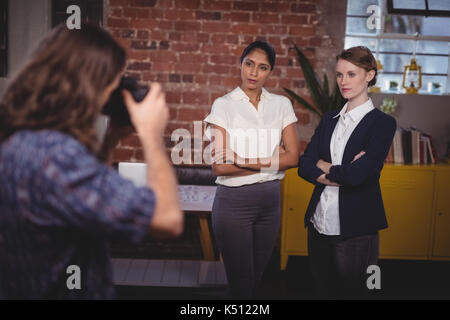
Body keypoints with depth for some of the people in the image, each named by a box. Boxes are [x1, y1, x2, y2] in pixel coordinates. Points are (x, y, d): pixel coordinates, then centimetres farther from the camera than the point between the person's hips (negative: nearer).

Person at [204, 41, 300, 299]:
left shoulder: (282, 104, 5)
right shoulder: (224, 105, -5)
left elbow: (293, 157, -4)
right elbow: (220, 166, -13)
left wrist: (246, 161, -13)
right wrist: (271, 160, -10)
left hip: (270, 199, 4)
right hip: (234, 201, -3)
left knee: (257, 276, 17)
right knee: (241, 282, 5)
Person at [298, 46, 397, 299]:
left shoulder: (382, 123, -8)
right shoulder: (329, 119, 10)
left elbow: (357, 174, -21)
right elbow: (304, 166, -1)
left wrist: (322, 166, -5)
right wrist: (341, 171, -15)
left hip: (355, 229, -5)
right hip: (319, 224, 6)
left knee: (351, 292, 9)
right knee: (324, 291, 17)